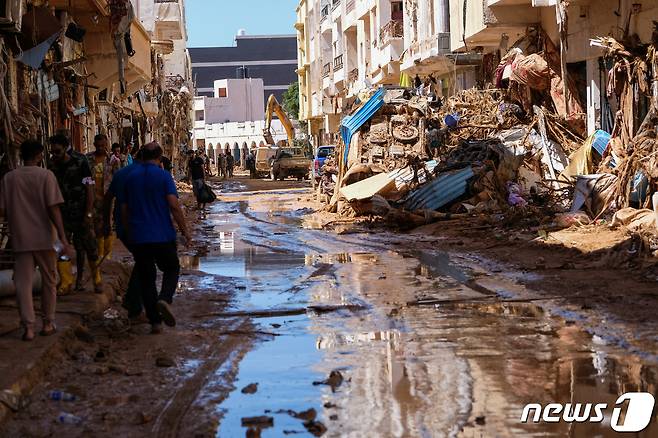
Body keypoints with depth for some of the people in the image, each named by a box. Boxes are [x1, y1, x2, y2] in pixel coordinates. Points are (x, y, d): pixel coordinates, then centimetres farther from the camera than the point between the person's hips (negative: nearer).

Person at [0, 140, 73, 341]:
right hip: (44, 237, -1)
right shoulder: (46, 176, -7)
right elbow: (53, 208, -13)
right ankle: (48, 323, 20)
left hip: (20, 239, 2)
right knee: (49, 281, 13)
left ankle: (28, 326, -3)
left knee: (23, 283, 4)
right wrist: (63, 238, -14)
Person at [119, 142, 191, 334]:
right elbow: (174, 205, -14)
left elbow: (124, 210, 10)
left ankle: (155, 321, 6)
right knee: (171, 269, 15)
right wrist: (185, 231, -7)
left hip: (138, 237, 3)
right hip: (163, 235, -3)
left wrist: (129, 233, 22)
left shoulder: (130, 178, 8)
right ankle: (165, 299, -14)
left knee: (146, 277, 9)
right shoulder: (163, 176, -5)